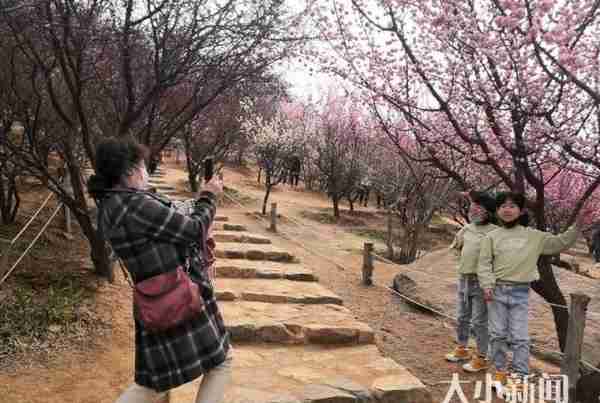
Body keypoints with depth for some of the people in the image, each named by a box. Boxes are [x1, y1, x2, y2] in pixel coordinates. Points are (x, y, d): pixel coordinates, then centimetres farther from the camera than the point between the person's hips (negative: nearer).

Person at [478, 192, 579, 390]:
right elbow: (484, 263, 0)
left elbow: (560, 243, 12)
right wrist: (487, 286, -11)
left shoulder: (534, 236, 7)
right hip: (498, 290, 0)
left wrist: (577, 227, 2)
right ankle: (500, 371, 21)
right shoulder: (492, 236, 3)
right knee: (498, 334, 7)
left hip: (521, 293, 0)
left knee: (520, 337, 0)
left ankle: (520, 376, 9)